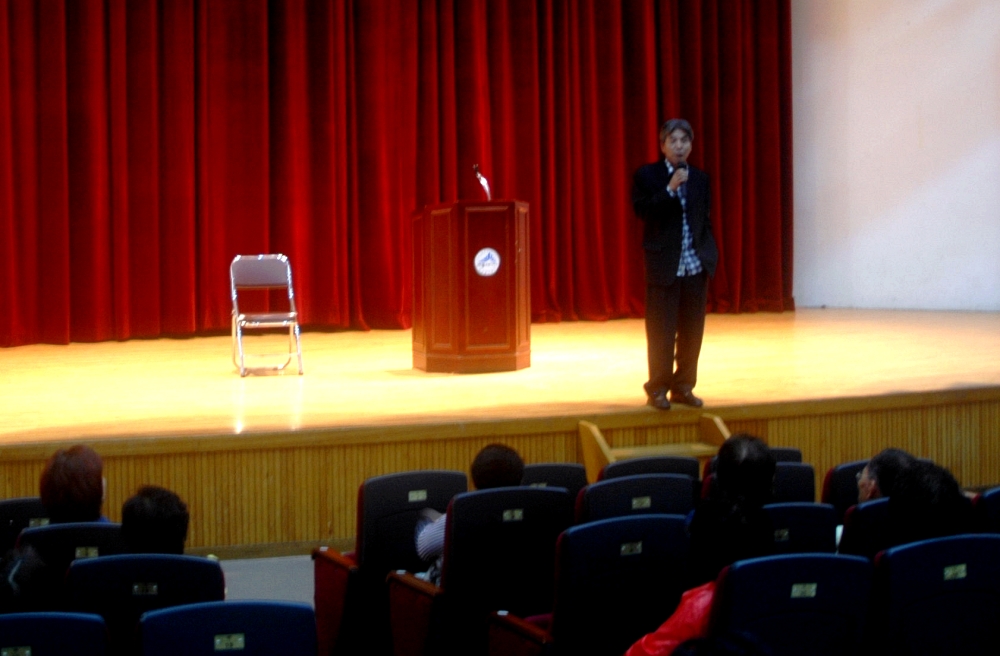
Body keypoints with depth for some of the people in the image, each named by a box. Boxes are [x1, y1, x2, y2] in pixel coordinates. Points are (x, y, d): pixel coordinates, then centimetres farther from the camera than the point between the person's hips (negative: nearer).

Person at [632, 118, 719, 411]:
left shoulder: (700, 178, 11)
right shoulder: (647, 175, -1)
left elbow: (705, 220, 14)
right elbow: (642, 211, -13)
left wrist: (710, 254, 5)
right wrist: (670, 189, -20)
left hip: (696, 265, 4)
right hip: (663, 264, -4)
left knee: (691, 331, 7)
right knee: (661, 331, -2)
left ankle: (683, 386, 16)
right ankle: (658, 388, 7)